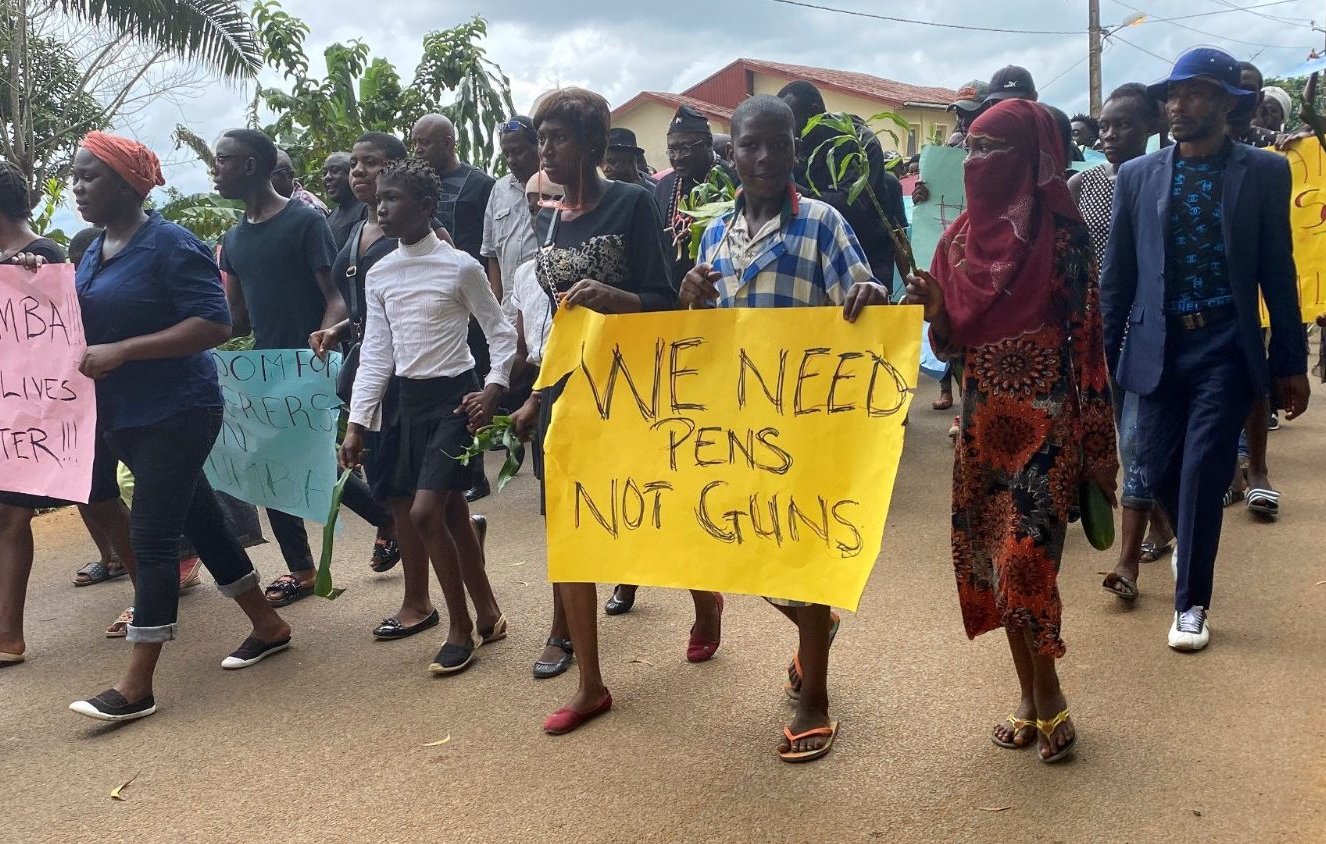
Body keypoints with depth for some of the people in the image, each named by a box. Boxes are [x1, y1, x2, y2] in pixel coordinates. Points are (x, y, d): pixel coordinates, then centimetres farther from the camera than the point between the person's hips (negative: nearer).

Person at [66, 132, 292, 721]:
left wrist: (121, 351, -25)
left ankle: (137, 687, 0)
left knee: (152, 537, -7)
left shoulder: (171, 245, -14)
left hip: (176, 413, -8)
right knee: (198, 518, 14)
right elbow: (88, 328, 22)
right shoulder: (93, 253, 12)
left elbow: (214, 324, -21)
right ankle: (268, 626, 28)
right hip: (122, 416, 9)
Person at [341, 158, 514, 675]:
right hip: (411, 401, 6)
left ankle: (460, 629, 4)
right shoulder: (378, 275, 5)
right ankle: (488, 617, 26)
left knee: (424, 513, -13)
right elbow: (376, 354, 6)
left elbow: (501, 333, -3)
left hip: (454, 398, -6)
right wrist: (357, 424, 1)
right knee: (452, 514, 11)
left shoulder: (460, 266, -10)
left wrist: (493, 390, -16)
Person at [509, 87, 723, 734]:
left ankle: (706, 601, 43)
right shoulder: (554, 219, 10)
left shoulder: (631, 203, -9)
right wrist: (535, 398, 15)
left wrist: (613, 297, -31)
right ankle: (590, 686, 15)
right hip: (568, 390, 6)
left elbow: (665, 303, -12)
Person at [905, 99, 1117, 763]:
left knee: (1024, 558, -7)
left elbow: (1087, 336, -8)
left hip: (1044, 419, -5)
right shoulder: (960, 238, 6)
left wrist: (1093, 443, -10)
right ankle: (1030, 694, 25)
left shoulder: (1061, 233, -8)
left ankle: (1047, 697, 15)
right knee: (992, 558, 9)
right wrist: (933, 311, -13)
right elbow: (949, 344, 10)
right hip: (983, 418, 5)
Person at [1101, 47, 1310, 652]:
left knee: (1202, 474, -5)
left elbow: (1278, 272, 2)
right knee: (1157, 468, 7)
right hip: (1159, 346, 2)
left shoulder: (1264, 172, 0)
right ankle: (1191, 544, 40)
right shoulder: (1137, 176, 4)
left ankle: (1190, 602, 10)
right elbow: (1117, 274, 7)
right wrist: (1106, 354, 7)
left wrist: (1291, 363, 2)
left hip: (1226, 347, -2)